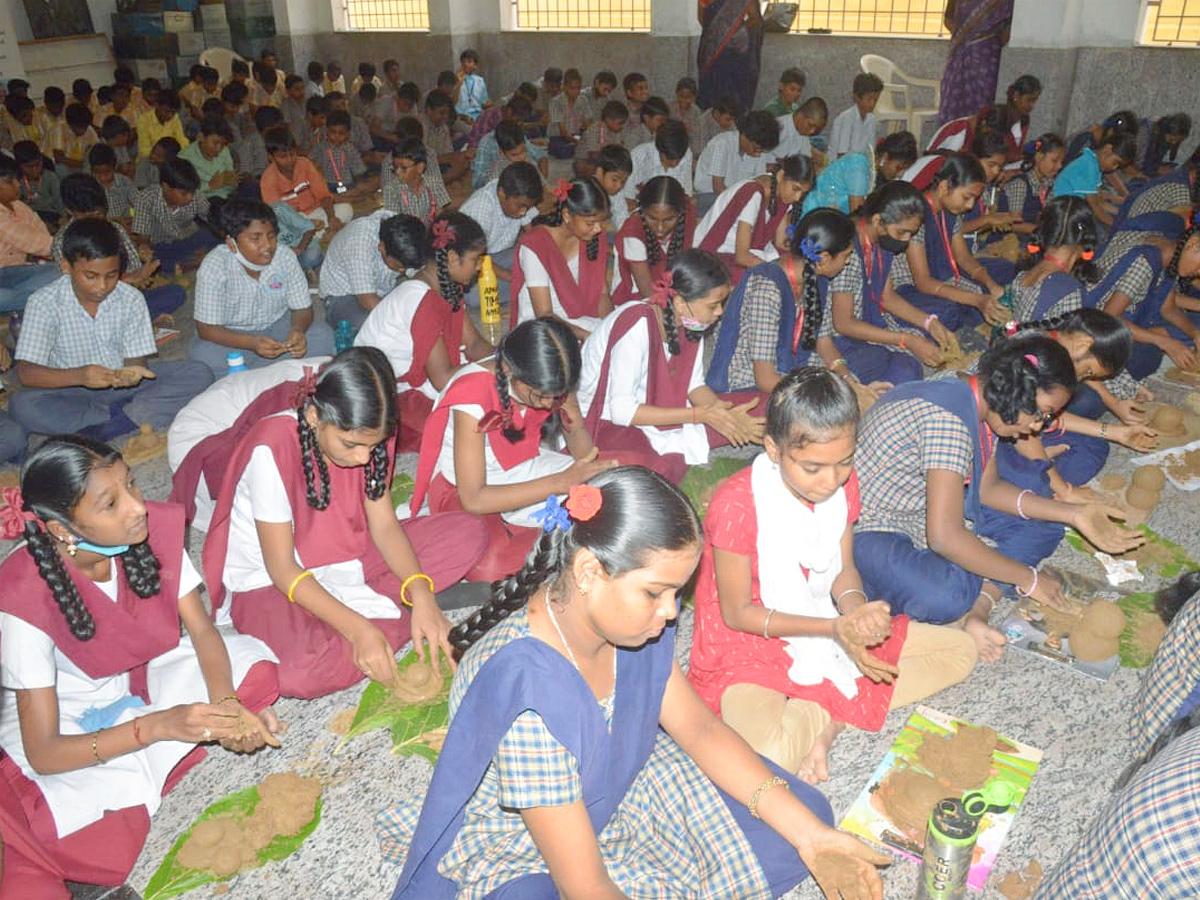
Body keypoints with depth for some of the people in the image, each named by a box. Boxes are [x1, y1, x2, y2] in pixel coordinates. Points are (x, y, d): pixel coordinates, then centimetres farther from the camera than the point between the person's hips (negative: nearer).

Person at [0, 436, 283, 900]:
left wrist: (225, 705, -31)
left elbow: (201, 630, -12)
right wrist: (160, 724, -40)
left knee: (255, 666, -21)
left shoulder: (156, 529, -20)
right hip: (70, 716, -5)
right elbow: (43, 754, -27)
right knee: (100, 843, -29)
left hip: (144, 675, 5)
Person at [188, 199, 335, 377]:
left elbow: (302, 308, -6)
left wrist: (297, 330, -32)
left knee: (323, 335, -23)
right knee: (202, 354, -34)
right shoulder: (213, 267, -22)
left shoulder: (286, 256, -15)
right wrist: (253, 343, -39)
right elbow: (206, 328, -21)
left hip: (276, 326, 3)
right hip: (232, 335, -3)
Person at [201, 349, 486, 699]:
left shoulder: (367, 434, -10)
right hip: (269, 581, -5)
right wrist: (358, 629, -32)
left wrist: (421, 594, -25)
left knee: (466, 534, -10)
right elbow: (282, 568, -23)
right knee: (298, 673, -38)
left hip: (343, 559, 6)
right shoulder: (273, 450, -28)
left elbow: (384, 525, -7)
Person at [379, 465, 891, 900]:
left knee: (803, 815, 0)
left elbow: (699, 728, -5)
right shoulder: (527, 690, -38)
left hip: (615, 788, 7)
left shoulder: (627, 618, -15)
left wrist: (811, 837, -12)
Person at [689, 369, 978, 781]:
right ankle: (833, 712, -5)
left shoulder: (843, 483, -4)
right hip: (752, 646, -7)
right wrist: (833, 627, -23)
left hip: (833, 630, 8)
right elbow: (737, 613, -16)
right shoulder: (737, 504, -25)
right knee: (769, 753, -38)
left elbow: (843, 569, 4)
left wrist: (856, 610, -20)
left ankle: (825, 720, -12)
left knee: (961, 650, 2)